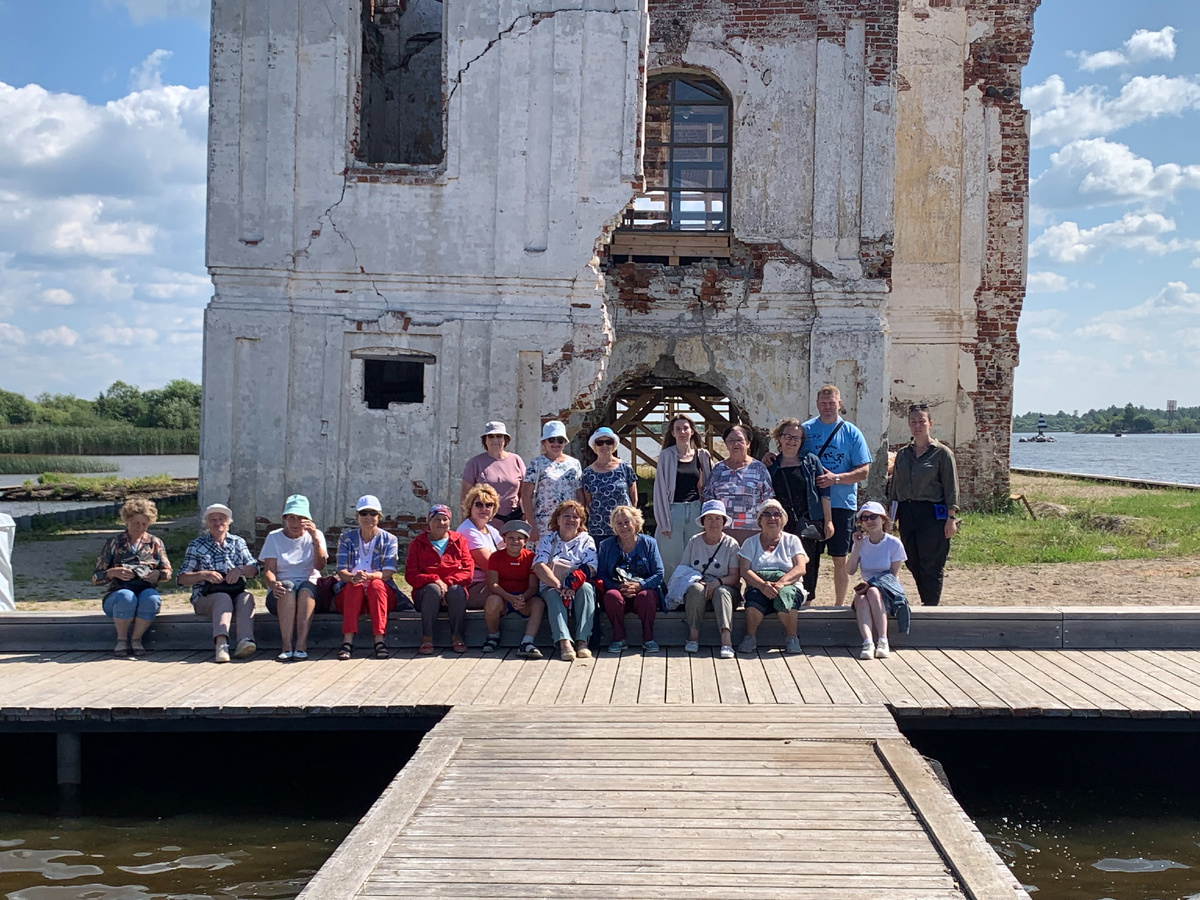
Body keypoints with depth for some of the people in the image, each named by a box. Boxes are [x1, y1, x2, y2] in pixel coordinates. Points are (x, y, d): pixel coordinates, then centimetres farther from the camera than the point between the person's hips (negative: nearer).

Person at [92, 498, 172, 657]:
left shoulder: (155, 543, 15)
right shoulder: (113, 543, 9)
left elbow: (167, 571, 14)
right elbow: (95, 577, 6)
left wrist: (158, 574, -10)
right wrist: (113, 573, -16)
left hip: (146, 591, 1)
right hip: (116, 594, -1)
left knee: (151, 598, -37)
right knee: (126, 597, -39)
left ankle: (136, 638, -15)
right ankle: (121, 639, -15)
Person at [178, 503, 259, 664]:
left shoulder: (238, 542, 21)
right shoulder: (196, 546, 13)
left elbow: (254, 570, 10)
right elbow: (182, 578, 5)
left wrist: (240, 569, -12)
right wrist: (204, 575, -13)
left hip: (236, 593, 2)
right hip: (206, 597, -2)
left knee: (247, 597, -32)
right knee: (224, 598, -35)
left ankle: (245, 640, -55)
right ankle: (221, 643, -59)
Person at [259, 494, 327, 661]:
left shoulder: (315, 536, 9)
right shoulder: (274, 537, 9)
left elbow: (320, 566, -7)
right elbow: (268, 570, -3)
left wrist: (315, 539, -21)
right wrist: (273, 584, -25)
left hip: (310, 592, 0)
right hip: (280, 595, 0)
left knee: (307, 586, -33)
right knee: (287, 585, -34)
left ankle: (301, 645, -45)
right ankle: (286, 646, -45)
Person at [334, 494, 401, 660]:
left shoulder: (389, 539, 5)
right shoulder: (346, 538, 7)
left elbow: (388, 572, -8)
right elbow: (341, 571, -4)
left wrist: (369, 576, -31)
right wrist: (353, 577, -29)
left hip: (380, 592, 0)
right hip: (350, 592, 0)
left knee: (376, 584, -33)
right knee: (354, 584, -33)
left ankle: (380, 640, -43)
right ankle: (347, 640, -45)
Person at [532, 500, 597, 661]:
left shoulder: (586, 540, 10)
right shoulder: (547, 540, 8)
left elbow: (590, 568, -5)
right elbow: (539, 566, -8)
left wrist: (575, 580, -26)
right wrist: (559, 586, -24)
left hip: (578, 590, 1)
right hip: (551, 586, 0)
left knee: (586, 588, -32)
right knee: (553, 594, -34)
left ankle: (582, 641, -38)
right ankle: (564, 642, -48)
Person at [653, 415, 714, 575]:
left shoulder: (702, 455, 6)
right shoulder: (666, 455, -1)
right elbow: (660, 489, -3)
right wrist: (664, 522, -7)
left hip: (695, 511, 2)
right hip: (673, 511, -2)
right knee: (671, 559, -1)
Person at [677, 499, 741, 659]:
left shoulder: (731, 544, 5)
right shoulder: (694, 542, 11)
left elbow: (735, 577, -3)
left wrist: (718, 582, -22)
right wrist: (696, 580, -13)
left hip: (724, 587, -1)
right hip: (699, 584, 1)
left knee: (722, 591, -36)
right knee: (696, 588, -34)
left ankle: (726, 640, -51)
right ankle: (693, 635, -30)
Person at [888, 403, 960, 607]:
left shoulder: (942, 453, -1)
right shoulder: (903, 454, 14)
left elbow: (951, 489, -4)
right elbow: (895, 487, 18)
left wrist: (951, 518, -10)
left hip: (932, 514, -5)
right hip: (907, 513, 5)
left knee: (931, 566, -4)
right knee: (913, 564, 7)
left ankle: (931, 606, 2)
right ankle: (927, 604, 17)